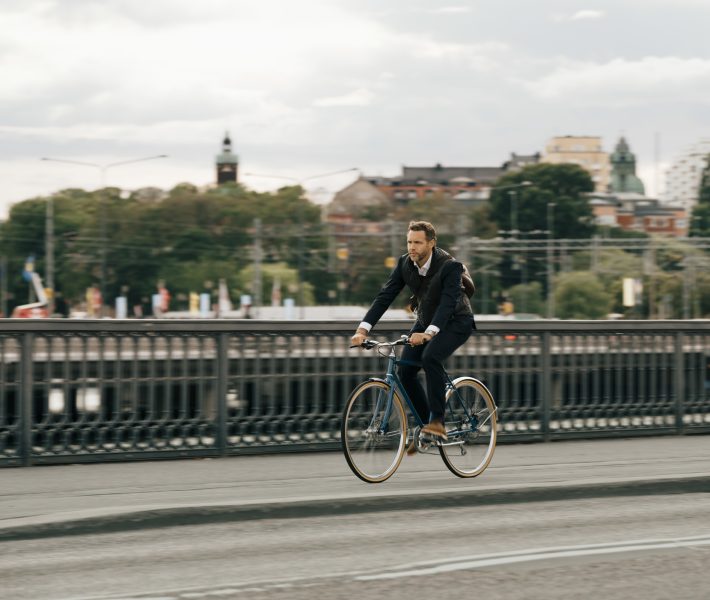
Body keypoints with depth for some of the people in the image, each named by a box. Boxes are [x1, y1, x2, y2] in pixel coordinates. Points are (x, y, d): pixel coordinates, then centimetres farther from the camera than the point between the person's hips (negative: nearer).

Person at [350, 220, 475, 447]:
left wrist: (429, 333, -54)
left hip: (455, 320, -6)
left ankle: (437, 422, -24)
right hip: (426, 320, 6)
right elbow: (385, 296, -16)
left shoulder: (450, 266, -29)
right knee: (405, 370, -9)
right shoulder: (405, 263, -13)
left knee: (430, 357, -32)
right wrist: (363, 329, -28)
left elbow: (448, 302, -39)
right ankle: (425, 425, 9)